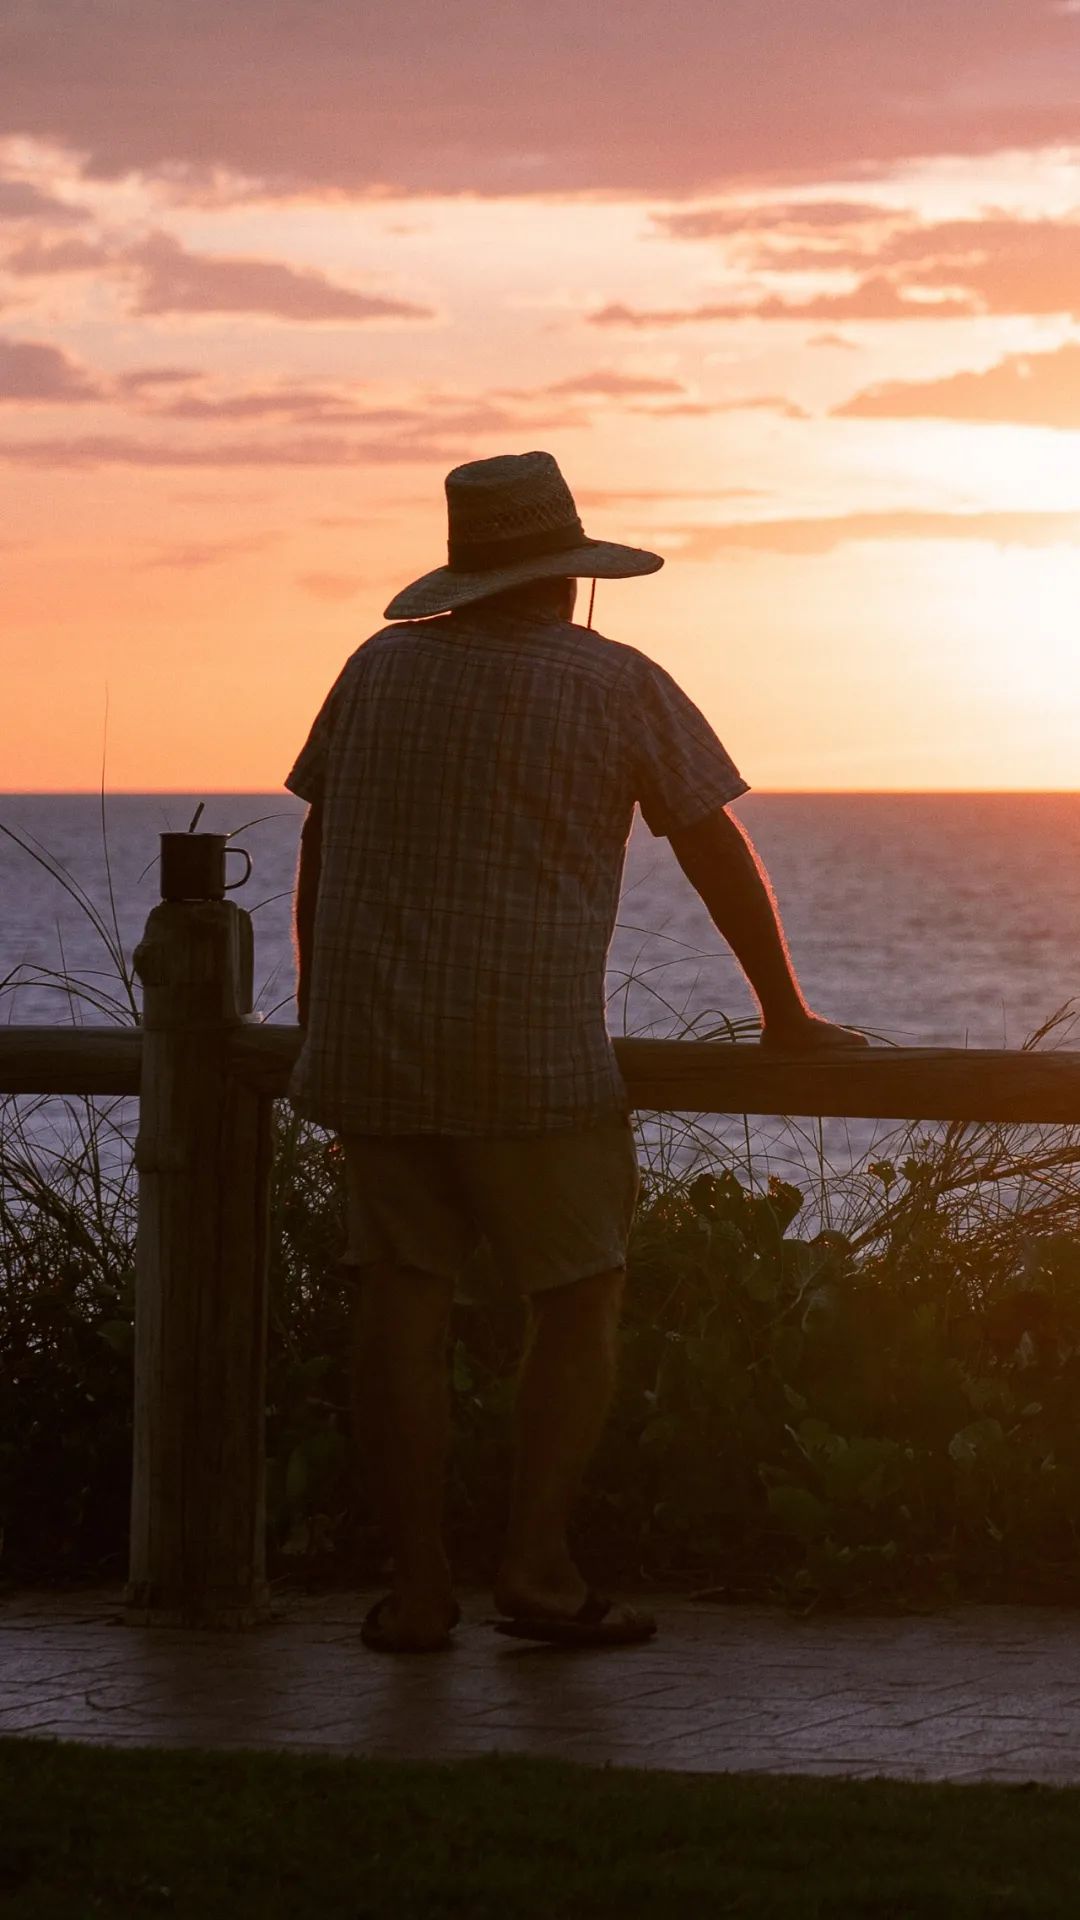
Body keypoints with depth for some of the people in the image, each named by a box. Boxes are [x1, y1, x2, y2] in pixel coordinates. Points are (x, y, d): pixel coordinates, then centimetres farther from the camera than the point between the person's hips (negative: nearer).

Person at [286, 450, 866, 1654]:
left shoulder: (380, 668, 10)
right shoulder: (616, 685, 0)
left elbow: (317, 849, 15)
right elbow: (718, 856, 5)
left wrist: (318, 1015, 26)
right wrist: (786, 1014, 16)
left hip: (368, 1054, 4)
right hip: (533, 1058, -3)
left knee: (401, 1306, 4)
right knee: (579, 1300, 8)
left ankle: (417, 1590, 5)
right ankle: (537, 1568, -1)